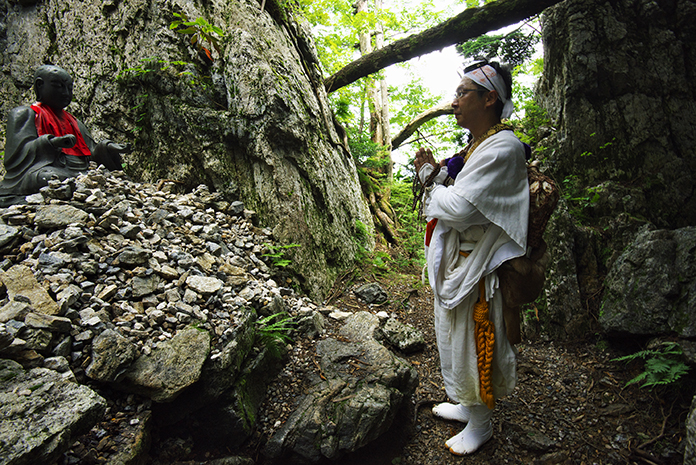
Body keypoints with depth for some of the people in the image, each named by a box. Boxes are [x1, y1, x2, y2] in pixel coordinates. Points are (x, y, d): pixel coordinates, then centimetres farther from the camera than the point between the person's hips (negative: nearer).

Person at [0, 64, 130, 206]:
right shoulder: (24, 114, 11)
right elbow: (18, 152, -3)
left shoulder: (73, 121, 31)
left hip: (80, 174, 6)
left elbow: (91, 150, 25)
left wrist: (107, 147, 2)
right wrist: (50, 143, -22)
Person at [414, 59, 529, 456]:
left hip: (476, 270, -10)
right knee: (459, 341, 22)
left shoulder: (502, 148, -21)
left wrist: (431, 178, -11)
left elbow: (458, 208, -28)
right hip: (456, 263, 10)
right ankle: (468, 406, 43)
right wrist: (437, 172, -2)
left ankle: (481, 424, 29)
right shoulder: (479, 146, 11)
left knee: (474, 345, 7)